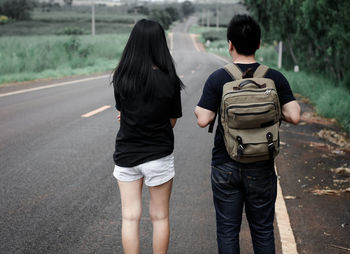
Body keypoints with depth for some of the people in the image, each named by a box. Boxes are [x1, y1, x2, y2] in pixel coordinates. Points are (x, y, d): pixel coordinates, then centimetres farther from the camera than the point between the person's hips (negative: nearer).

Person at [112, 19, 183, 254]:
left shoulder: (121, 78, -7)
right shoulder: (169, 80, -12)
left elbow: (121, 110, 7)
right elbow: (172, 121, -2)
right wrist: (153, 124, 7)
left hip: (126, 155, 2)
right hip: (158, 155, -2)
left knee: (130, 217, 10)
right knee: (160, 217, 13)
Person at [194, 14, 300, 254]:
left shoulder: (218, 78, -9)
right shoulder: (275, 78, -6)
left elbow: (203, 120, -11)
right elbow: (294, 116, -10)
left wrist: (197, 109, 10)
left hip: (225, 167, -1)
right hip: (261, 169, 1)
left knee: (227, 230, 11)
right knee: (263, 230, 13)